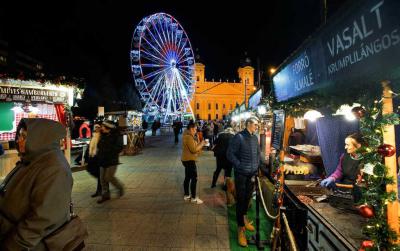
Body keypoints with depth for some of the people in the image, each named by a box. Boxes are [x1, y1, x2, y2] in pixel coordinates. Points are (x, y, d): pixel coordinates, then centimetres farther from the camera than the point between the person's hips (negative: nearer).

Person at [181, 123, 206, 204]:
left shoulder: (186, 136, 13)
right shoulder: (189, 137, -20)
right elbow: (194, 150, -24)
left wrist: (199, 144, 8)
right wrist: (201, 144, -13)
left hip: (186, 159, 11)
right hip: (189, 160, -11)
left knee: (187, 178, 16)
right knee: (194, 179, -4)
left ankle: (186, 195, 26)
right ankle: (193, 198, 3)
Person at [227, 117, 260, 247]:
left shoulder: (255, 137, 6)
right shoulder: (239, 137, -14)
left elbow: (258, 152, 19)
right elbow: (230, 154, -15)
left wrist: (257, 165, 9)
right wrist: (239, 166, -16)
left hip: (252, 173, 6)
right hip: (241, 174, -6)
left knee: (248, 197, 19)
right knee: (241, 199, 3)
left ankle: (243, 217, 42)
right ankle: (241, 228, 16)